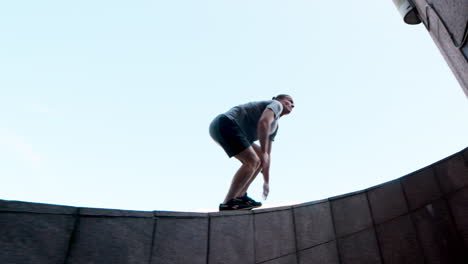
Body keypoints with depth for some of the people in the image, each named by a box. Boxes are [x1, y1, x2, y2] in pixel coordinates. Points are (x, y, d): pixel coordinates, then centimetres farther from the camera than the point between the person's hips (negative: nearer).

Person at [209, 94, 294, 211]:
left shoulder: (274, 126, 27)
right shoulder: (276, 105, 0)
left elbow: (267, 155, 25)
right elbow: (263, 122, -23)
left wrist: (266, 182, 21)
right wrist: (263, 152, -23)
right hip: (226, 123, -10)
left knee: (258, 160, 10)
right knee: (252, 161, -18)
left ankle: (240, 196, 4)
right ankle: (228, 203, -17)